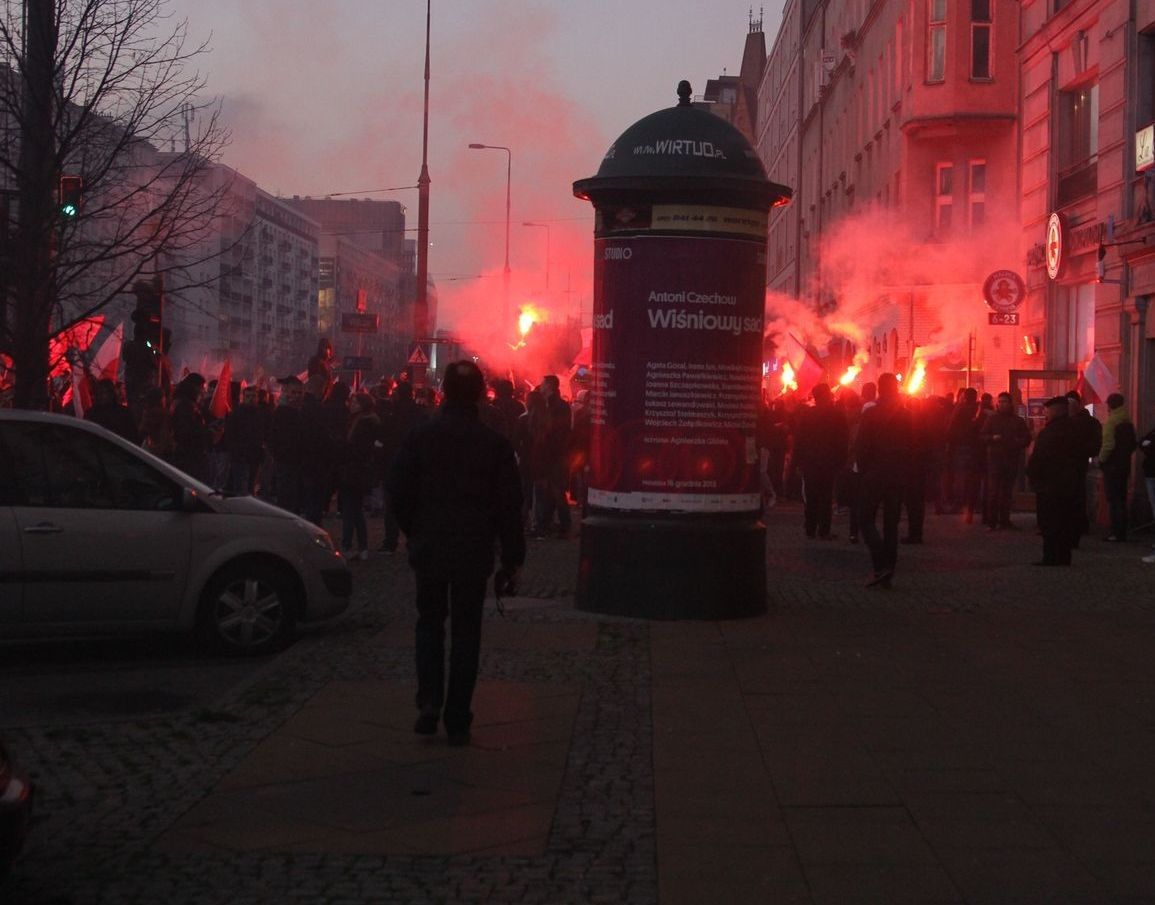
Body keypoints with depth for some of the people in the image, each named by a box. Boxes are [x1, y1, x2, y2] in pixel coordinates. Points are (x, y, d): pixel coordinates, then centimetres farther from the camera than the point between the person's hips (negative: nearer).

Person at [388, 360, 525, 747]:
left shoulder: (420, 435, -5)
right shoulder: (494, 443, -6)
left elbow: (398, 489, -3)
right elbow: (509, 506, -4)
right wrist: (512, 560, 3)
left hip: (428, 547, 1)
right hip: (474, 552, 0)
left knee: (430, 623, 15)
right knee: (465, 629, 7)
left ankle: (429, 702, -1)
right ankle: (457, 720, 7)